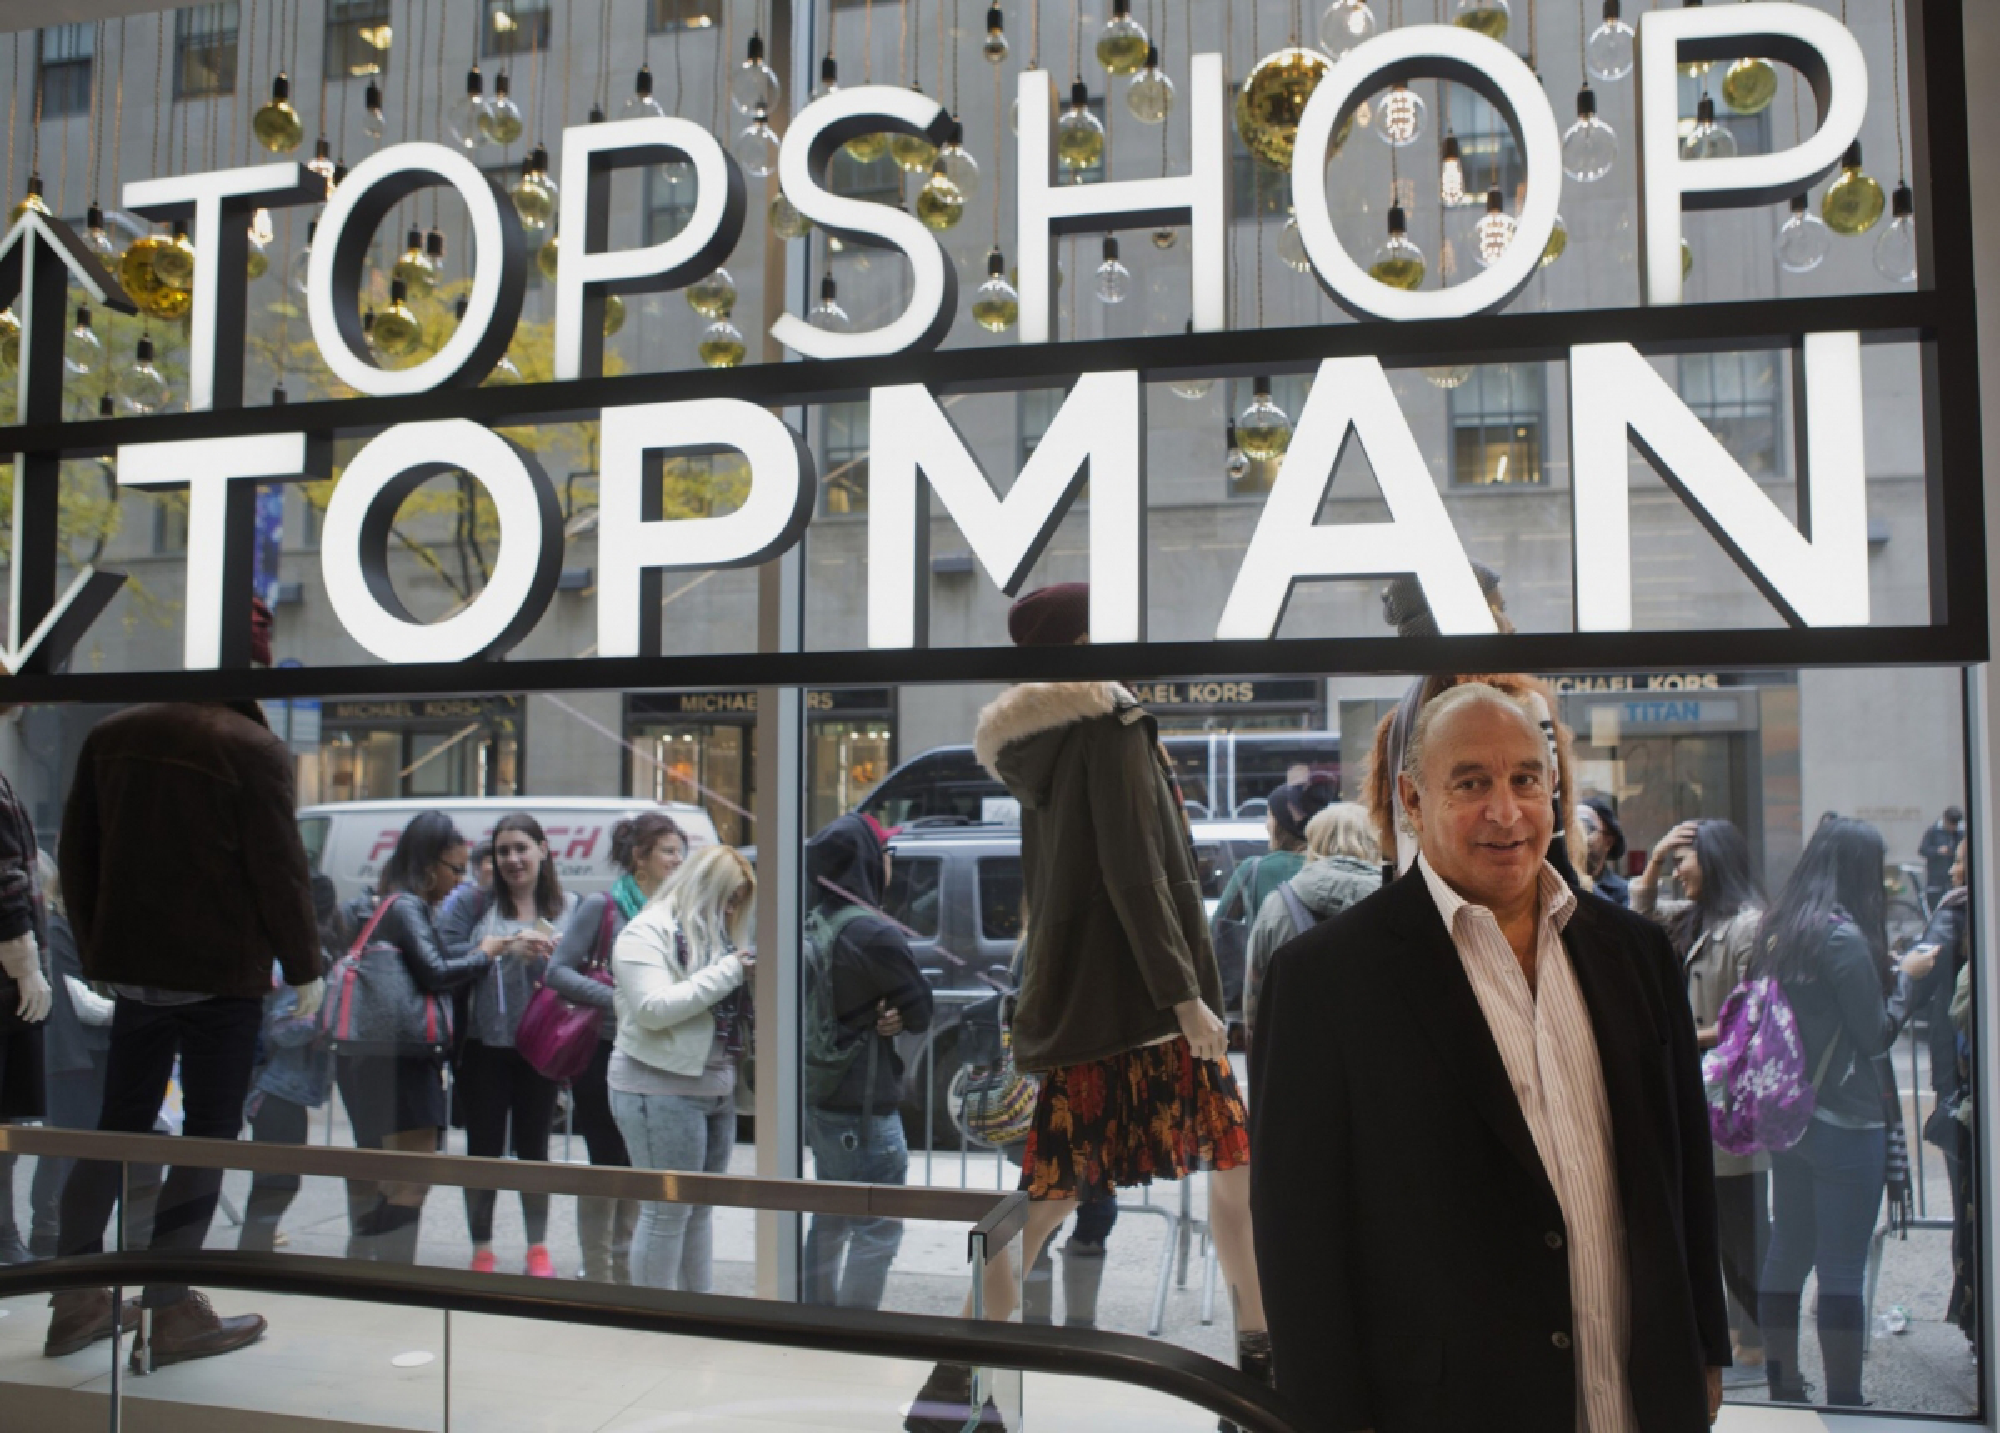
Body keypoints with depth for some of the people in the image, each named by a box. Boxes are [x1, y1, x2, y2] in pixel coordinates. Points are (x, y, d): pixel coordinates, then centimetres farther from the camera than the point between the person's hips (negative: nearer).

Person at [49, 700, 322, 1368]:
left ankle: (75, 1302, 21)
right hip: (222, 973, -6)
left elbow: (77, 854, 11)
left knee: (121, 1123, 16)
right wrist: (305, 968, -2)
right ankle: (170, 1313, 6)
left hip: (130, 965, 6)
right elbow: (280, 870, -14)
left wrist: (97, 950, 21)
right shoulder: (254, 748, -14)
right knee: (209, 1133, 4)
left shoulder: (110, 735, 6)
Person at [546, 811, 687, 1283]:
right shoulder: (601, 906, -8)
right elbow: (557, 971, -11)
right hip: (604, 1054, -5)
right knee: (607, 1165, 1)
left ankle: (624, 1272, 29)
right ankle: (597, 1276, 14)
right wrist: (616, 1000, -22)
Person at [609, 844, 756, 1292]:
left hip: (716, 1086, 8)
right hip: (661, 1089, -8)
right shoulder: (647, 933, -9)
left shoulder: (716, 933, 17)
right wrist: (726, 973, -18)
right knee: (668, 1211, -2)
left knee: (701, 1208, 15)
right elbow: (654, 1008, -20)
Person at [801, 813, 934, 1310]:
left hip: (820, 1100, 10)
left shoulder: (814, 925, 7)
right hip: (863, 1108, -10)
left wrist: (883, 1017, -5)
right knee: (877, 1233, 0)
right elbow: (921, 1009, -13)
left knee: (829, 1222, 20)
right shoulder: (874, 933, -21)